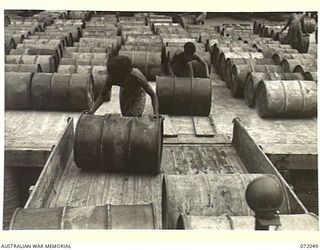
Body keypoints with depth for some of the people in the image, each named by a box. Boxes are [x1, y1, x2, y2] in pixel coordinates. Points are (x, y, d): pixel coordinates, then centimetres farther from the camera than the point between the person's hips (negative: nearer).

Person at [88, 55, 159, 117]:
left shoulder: (137, 76, -43)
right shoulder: (111, 77, -35)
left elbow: (153, 95, -34)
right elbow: (102, 94, -21)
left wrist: (156, 114, -46)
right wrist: (92, 110, -34)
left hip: (138, 95, -3)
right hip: (125, 93, 3)